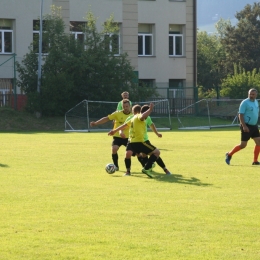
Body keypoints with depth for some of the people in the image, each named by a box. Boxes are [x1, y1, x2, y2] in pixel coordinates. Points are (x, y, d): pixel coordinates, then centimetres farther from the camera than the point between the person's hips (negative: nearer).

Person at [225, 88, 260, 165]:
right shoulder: (245, 103, -14)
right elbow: (240, 115, -17)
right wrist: (244, 126, -24)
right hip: (247, 126, -8)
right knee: (243, 145, -4)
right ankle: (229, 155, 15)